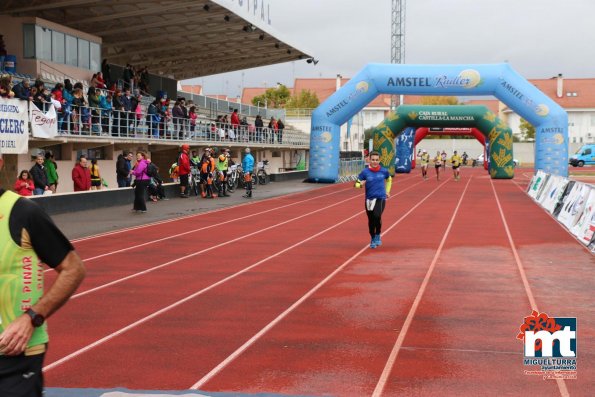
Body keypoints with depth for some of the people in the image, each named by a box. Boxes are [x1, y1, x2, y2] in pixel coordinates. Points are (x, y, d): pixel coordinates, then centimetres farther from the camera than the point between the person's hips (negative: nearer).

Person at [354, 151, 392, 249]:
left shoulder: (384, 171, 0)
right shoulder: (365, 172, -4)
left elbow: (389, 179, 21)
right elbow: (357, 184, 2)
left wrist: (387, 191, 18)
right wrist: (361, 184, -20)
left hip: (381, 198, -1)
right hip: (369, 199, 2)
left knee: (377, 216, -24)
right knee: (371, 220, 9)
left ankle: (378, 236, -2)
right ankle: (373, 239, 31)